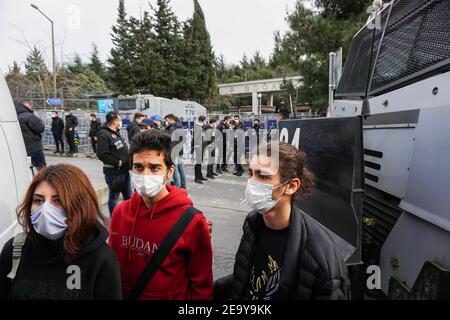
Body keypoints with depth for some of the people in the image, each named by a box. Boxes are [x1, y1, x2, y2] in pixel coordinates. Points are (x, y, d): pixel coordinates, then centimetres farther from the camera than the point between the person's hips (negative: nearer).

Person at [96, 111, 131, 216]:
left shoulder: (117, 133, 15)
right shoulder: (103, 134, -14)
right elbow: (102, 155, -23)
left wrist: (129, 159, 8)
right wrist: (117, 162, -20)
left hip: (124, 170, 9)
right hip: (114, 172, -9)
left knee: (128, 195, 18)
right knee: (114, 196, 4)